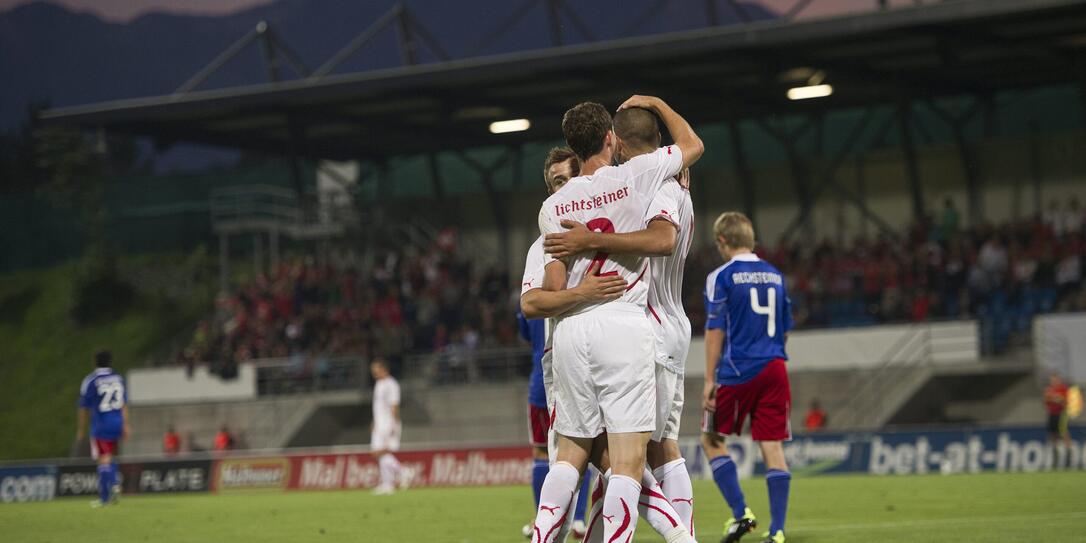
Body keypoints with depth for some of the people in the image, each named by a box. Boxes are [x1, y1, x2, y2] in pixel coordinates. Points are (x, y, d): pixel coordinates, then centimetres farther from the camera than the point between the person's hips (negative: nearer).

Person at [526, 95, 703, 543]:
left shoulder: (552, 207, 7)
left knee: (571, 453, 14)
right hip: (624, 322, -4)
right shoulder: (634, 176, 0)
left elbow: (554, 285, 3)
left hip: (571, 330, 4)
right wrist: (656, 104, 31)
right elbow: (693, 145, 18)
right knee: (628, 459, -6)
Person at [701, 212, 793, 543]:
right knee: (772, 446, 3)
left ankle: (740, 513, -2)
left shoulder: (721, 277, -5)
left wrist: (709, 380, -7)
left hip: (738, 372, -5)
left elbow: (715, 331, -9)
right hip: (774, 369, 5)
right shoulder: (774, 275, 12)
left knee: (711, 438, 10)